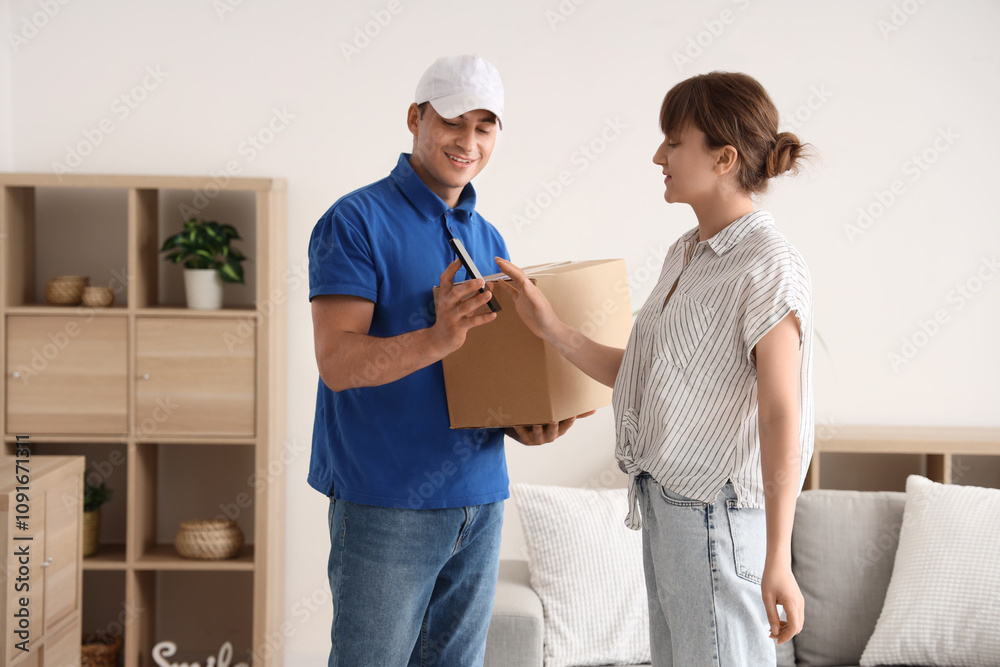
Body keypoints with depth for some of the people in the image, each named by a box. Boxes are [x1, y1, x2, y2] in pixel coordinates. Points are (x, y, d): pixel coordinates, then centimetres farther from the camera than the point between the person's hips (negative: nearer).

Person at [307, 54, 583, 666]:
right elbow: (338, 362, -17)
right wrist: (437, 340, -33)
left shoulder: (488, 240, 14)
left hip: (480, 500, 7)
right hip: (385, 503, -6)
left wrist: (523, 423, -2)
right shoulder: (356, 223, -8)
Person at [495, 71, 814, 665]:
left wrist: (778, 560, -23)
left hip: (715, 513, -9)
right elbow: (638, 376, 14)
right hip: (664, 504, 9)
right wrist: (551, 328, 6)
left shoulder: (769, 269, -15)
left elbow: (780, 419, -20)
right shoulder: (687, 255, 13)